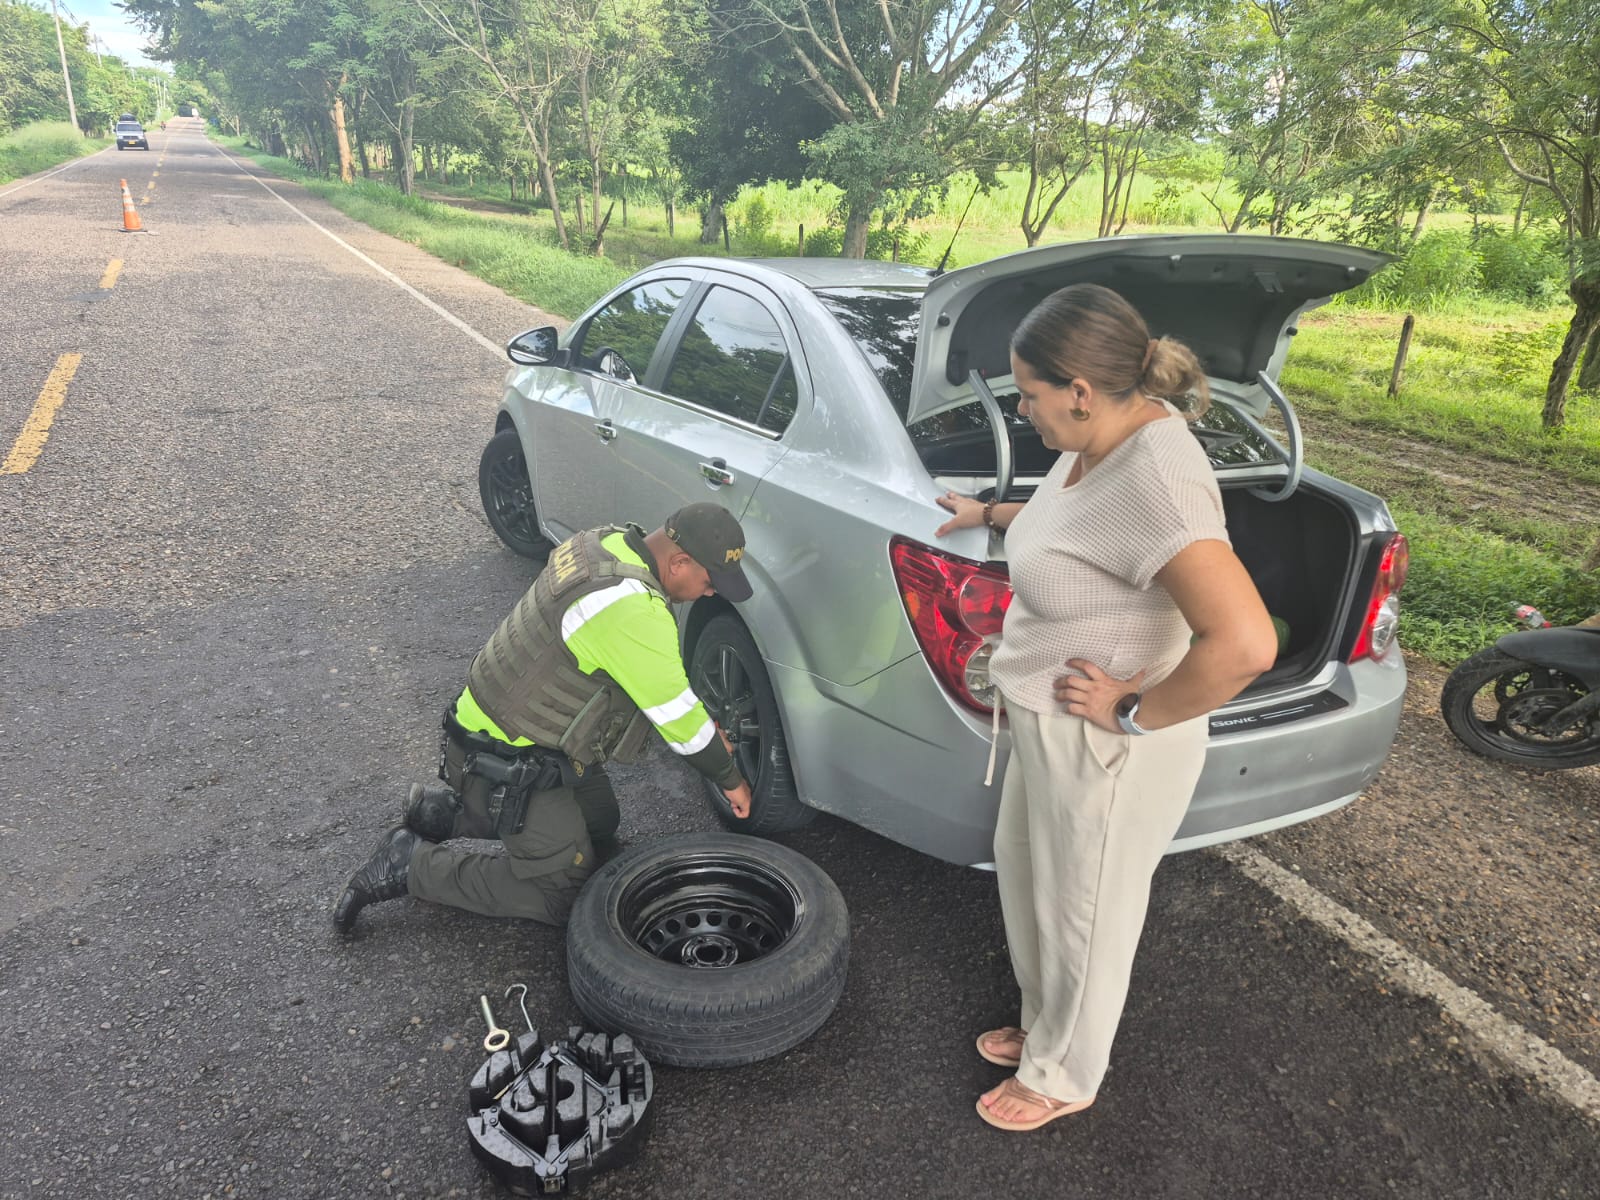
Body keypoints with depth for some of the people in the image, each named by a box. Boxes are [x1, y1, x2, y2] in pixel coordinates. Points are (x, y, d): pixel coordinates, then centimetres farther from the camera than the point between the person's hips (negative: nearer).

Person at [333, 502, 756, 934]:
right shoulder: (632, 609, -31)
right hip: (509, 763, -10)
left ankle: (445, 811, 23)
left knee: (600, 822, 23)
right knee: (561, 893, 0)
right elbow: (674, 712, -20)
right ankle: (411, 864, 5)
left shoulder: (608, 543, -1)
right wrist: (730, 778, -4)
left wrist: (702, 726, 13)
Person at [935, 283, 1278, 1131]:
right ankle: (1044, 1025, 53)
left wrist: (1133, 712, -26)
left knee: (1083, 918, 14)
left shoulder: (1155, 479, -30)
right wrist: (990, 514, 24)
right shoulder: (1102, 438, -1)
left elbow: (1244, 644, -38)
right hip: (1048, 724, 9)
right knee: (1024, 873, 27)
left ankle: (1061, 1077, 42)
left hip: (1105, 752, -9)